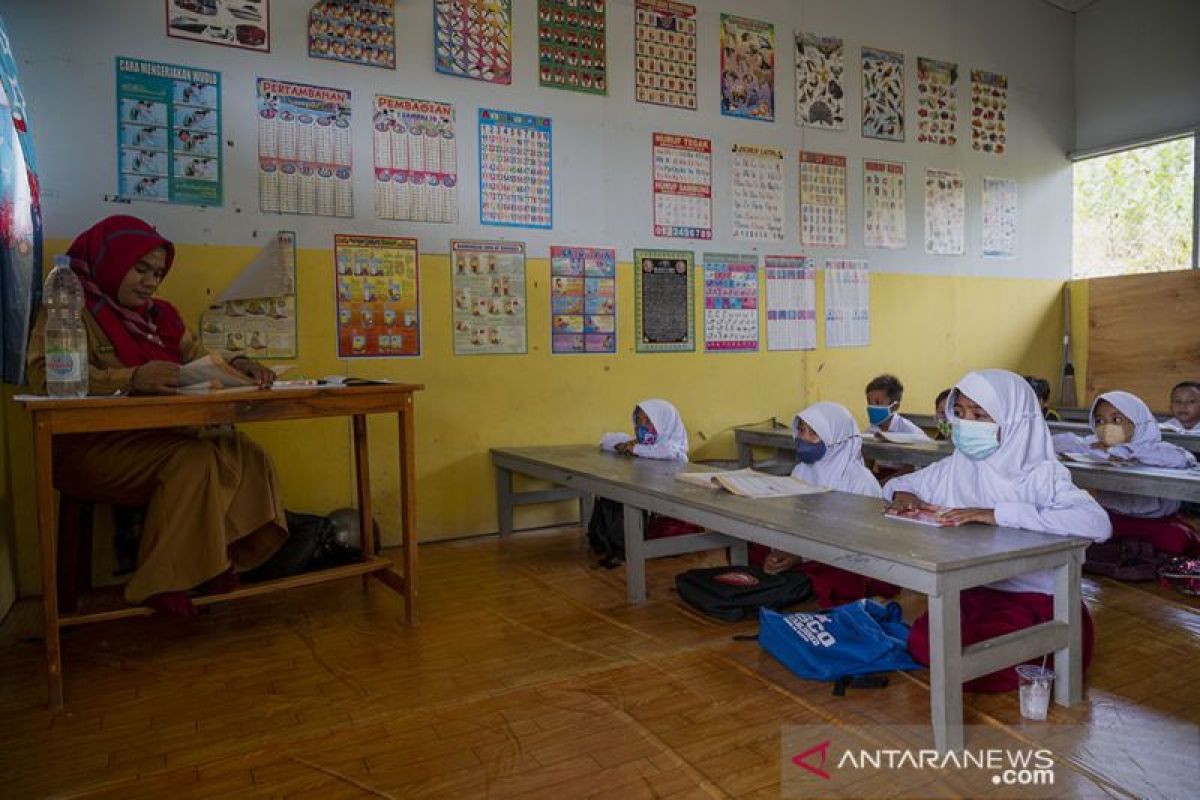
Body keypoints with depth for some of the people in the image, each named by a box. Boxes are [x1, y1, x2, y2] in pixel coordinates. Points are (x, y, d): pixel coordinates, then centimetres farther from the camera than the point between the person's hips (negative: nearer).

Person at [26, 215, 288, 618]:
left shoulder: (160, 315, 17)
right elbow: (45, 374, -19)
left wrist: (236, 365, -7)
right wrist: (131, 379, -33)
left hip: (159, 437, 6)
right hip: (92, 445, -6)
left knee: (248, 457, -16)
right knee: (193, 460, -31)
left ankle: (217, 562, -8)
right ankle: (162, 582, -19)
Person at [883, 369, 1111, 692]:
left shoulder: (1040, 474, -14)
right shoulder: (956, 467, 3)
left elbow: (1097, 523, -32)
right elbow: (899, 483, 19)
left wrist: (998, 514, -35)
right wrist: (902, 494, -7)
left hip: (1032, 597, -4)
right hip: (972, 591, 5)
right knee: (923, 644, -21)